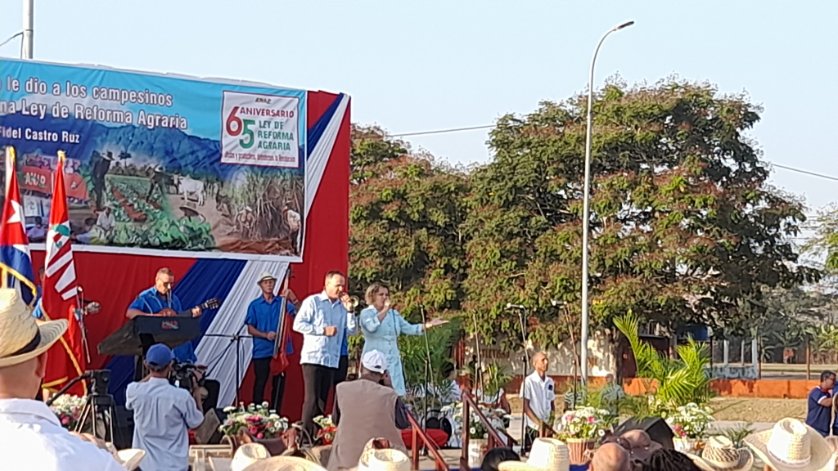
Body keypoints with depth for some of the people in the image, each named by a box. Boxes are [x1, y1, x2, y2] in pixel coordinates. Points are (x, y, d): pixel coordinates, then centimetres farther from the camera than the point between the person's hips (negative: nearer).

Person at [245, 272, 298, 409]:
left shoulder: (282, 302, 7)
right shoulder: (255, 305, 2)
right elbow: (250, 329, 1)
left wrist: (294, 300, -20)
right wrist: (265, 335, -15)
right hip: (262, 351, -2)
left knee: (278, 384, 6)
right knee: (260, 384, -2)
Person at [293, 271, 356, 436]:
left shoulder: (342, 307, 14)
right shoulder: (312, 302, -1)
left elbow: (351, 330, 10)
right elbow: (298, 324, -9)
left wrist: (349, 311, 0)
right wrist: (323, 330, -13)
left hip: (332, 360, 6)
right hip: (313, 358, -5)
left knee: (322, 400, 6)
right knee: (312, 399, -10)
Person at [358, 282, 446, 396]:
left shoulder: (393, 314, 16)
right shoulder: (366, 313, -1)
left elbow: (408, 328, 9)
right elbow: (371, 327, -22)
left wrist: (428, 325, -1)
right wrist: (385, 310, -23)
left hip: (393, 362, 5)